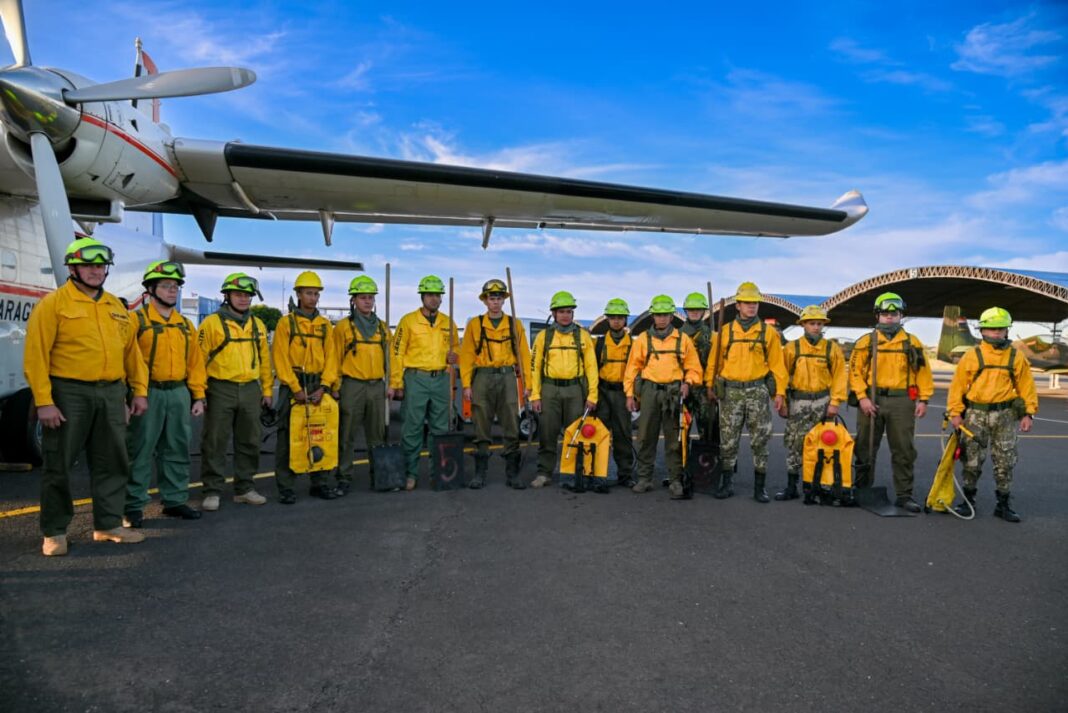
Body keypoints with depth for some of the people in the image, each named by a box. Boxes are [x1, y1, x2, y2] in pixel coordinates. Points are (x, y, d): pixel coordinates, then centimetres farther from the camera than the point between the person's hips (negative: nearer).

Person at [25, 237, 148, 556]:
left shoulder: (116, 306, 14)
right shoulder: (53, 304, -4)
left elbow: (131, 350, 15)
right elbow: (36, 355, -10)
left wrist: (139, 391, 9)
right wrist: (43, 401, -15)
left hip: (111, 394, 5)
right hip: (68, 394, -5)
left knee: (112, 463, 10)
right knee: (59, 465, 4)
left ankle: (108, 524, 22)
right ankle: (54, 532, 16)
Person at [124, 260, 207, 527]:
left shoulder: (185, 325, 15)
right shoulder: (136, 320, -3)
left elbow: (195, 362, 15)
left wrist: (198, 396, 9)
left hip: (179, 393, 6)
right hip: (148, 393, -5)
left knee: (177, 450, 11)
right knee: (140, 451, 0)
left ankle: (175, 500, 22)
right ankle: (133, 506, 8)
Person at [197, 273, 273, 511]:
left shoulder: (258, 325, 12)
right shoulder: (212, 323, -3)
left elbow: (265, 360, 15)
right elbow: (200, 359, -5)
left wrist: (267, 390, 11)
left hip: (251, 391, 5)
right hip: (220, 391, -4)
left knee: (249, 442, 11)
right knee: (215, 443, 0)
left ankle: (244, 488, 22)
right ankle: (212, 491, 10)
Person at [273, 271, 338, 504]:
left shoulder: (325, 325, 10)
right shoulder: (286, 322, 0)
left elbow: (331, 357, 4)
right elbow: (281, 359, -7)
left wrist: (323, 387, -9)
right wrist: (296, 389, -14)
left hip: (318, 386, 3)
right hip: (292, 386, -3)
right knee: (287, 437, 0)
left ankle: (320, 483, 18)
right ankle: (285, 487, 8)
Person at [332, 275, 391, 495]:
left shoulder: (382, 328, 12)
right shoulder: (343, 327, -1)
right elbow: (335, 359, -2)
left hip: (377, 386, 4)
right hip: (352, 386, -4)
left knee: (377, 433, 11)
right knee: (347, 434, 0)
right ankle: (344, 477, 7)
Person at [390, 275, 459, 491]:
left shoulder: (448, 322, 9)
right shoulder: (408, 321, -3)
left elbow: (455, 346, 22)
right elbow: (397, 353, -4)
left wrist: (454, 355, -2)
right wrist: (396, 383, -8)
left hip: (441, 379, 4)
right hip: (416, 379, -4)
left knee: (441, 429, 10)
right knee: (412, 429, -1)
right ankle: (410, 473, 8)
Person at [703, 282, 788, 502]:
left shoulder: (768, 333, 5)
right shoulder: (724, 332, 6)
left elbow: (777, 364, 3)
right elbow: (714, 361, 7)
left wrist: (780, 391, -2)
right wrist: (710, 386, 1)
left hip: (758, 391, 0)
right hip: (730, 392, 1)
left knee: (760, 441, 3)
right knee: (728, 441, 5)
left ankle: (759, 486, 13)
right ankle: (726, 483, 17)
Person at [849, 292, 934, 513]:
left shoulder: (912, 343, 8)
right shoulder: (865, 342, 3)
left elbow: (923, 372, 8)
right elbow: (855, 371, -1)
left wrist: (923, 399, 1)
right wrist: (862, 397, -10)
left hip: (902, 403, 1)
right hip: (872, 400, 0)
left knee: (904, 451, 3)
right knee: (865, 449, 8)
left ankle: (904, 494, 12)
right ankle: (862, 490, 20)